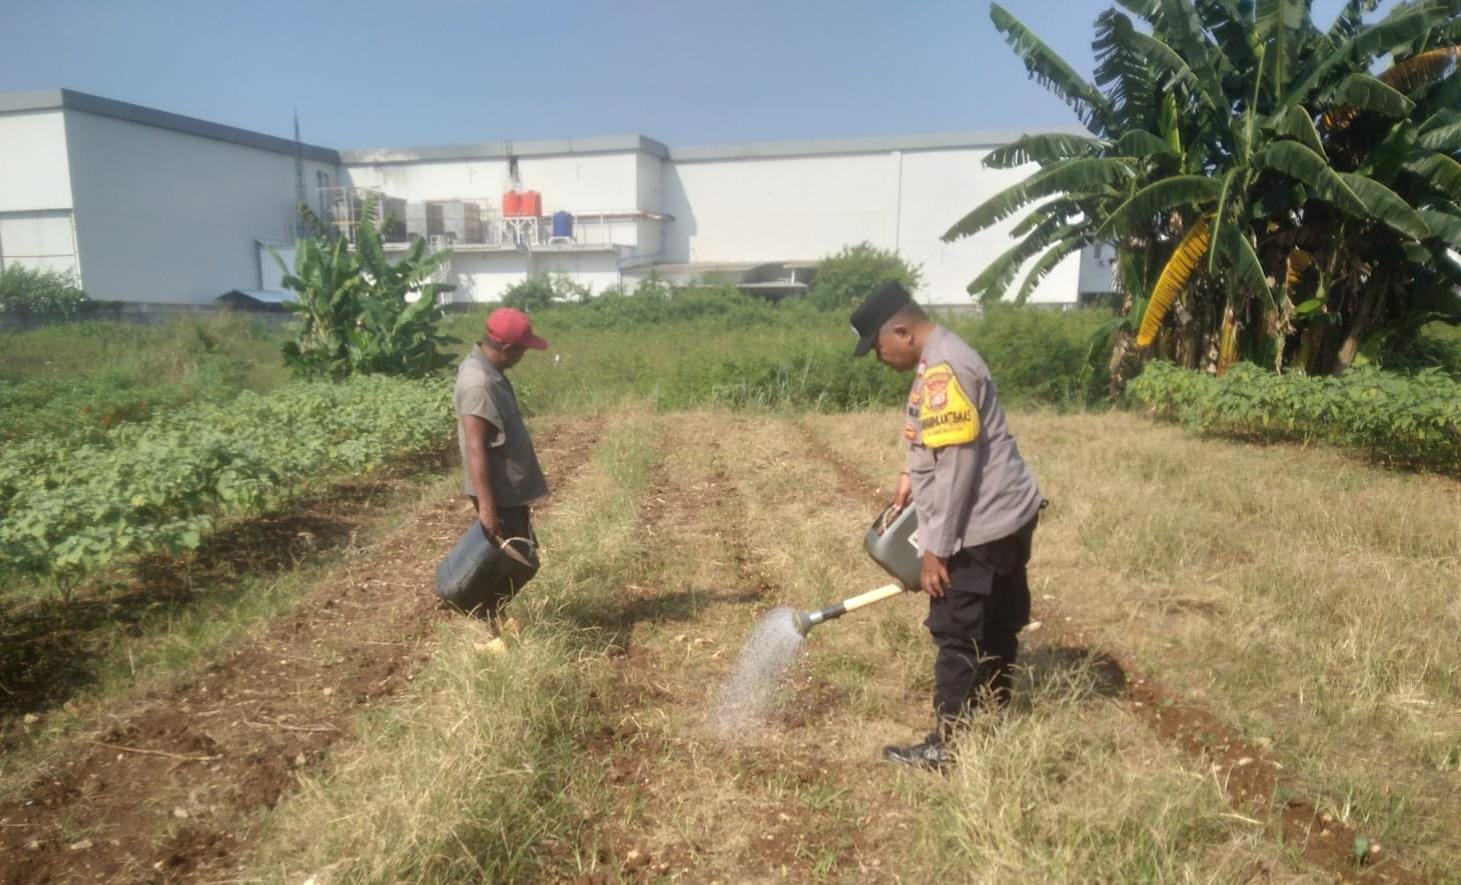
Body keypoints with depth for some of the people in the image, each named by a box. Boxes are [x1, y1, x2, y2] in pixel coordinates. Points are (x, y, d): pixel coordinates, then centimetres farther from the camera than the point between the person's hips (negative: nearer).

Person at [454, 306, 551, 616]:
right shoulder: (479, 384, -24)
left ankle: (492, 617, 31)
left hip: (509, 488, 10)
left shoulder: (487, 370, 8)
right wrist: (487, 506, -27)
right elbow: (476, 450, -27)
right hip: (499, 493, -10)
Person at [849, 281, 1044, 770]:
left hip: (980, 526, -10)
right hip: (1007, 514, 10)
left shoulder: (942, 370, -22)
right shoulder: (940, 358, 11)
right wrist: (911, 474, 10)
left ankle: (946, 745, 10)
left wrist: (935, 547, -21)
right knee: (996, 626, 20)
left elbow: (956, 466, -25)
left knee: (956, 634, -1)